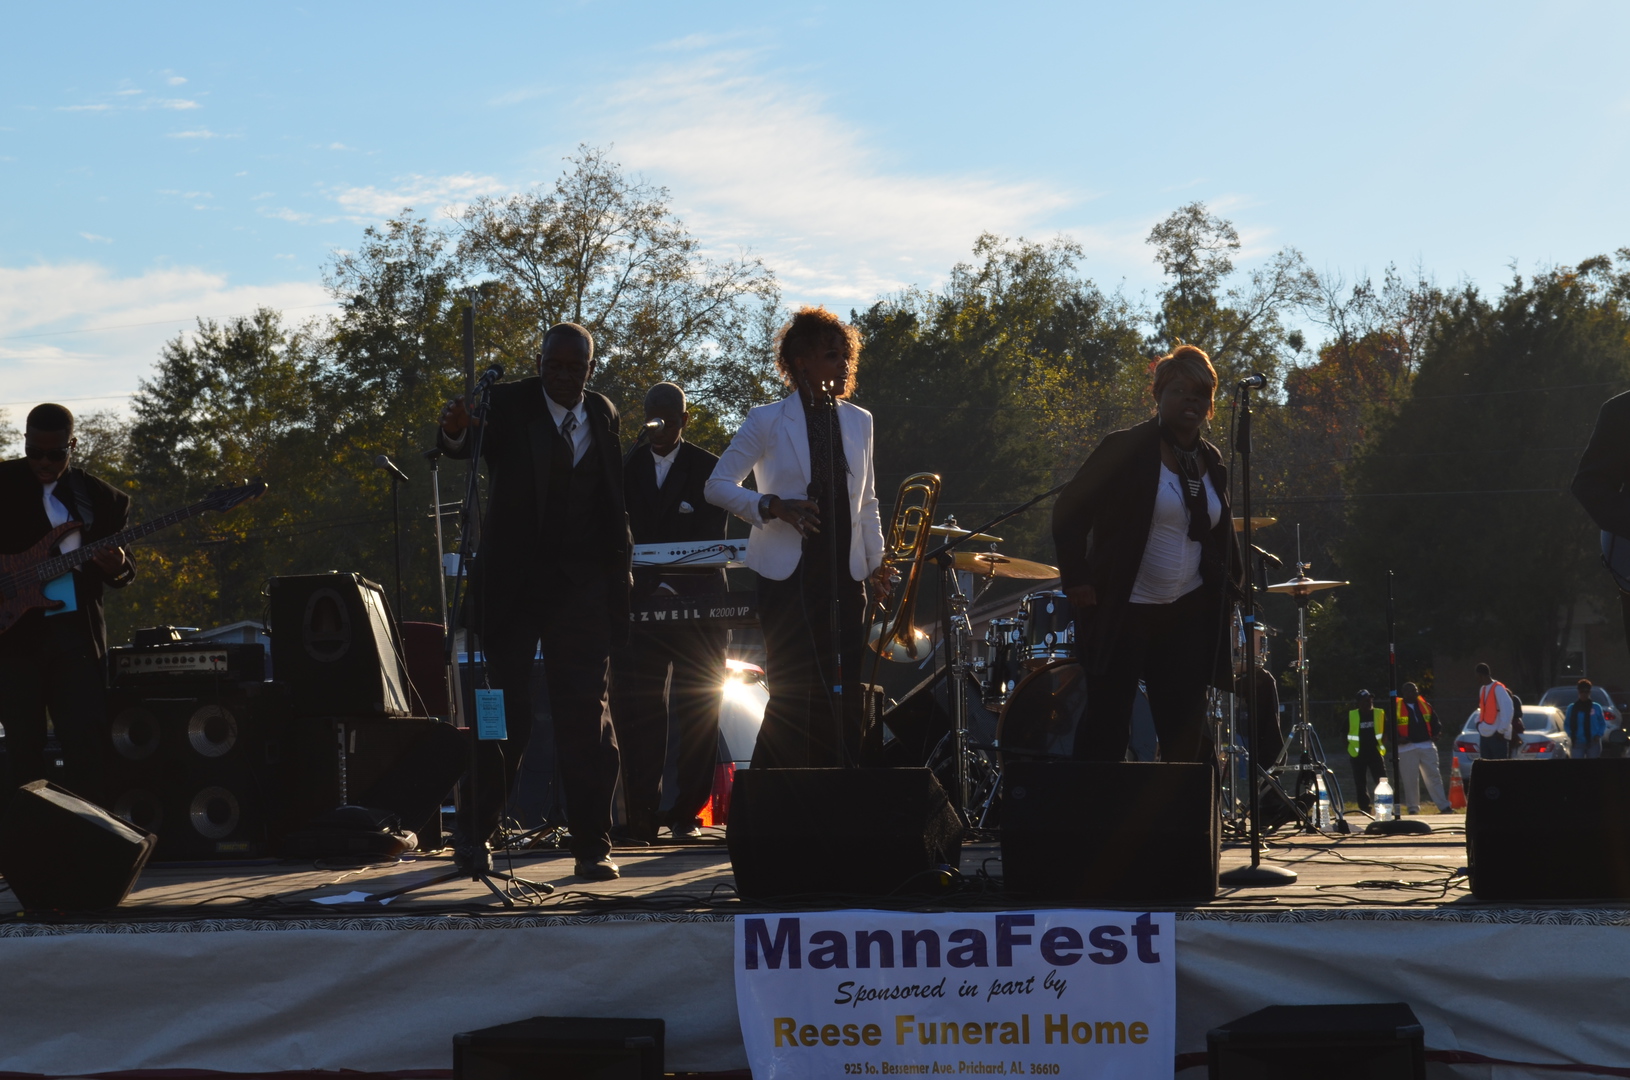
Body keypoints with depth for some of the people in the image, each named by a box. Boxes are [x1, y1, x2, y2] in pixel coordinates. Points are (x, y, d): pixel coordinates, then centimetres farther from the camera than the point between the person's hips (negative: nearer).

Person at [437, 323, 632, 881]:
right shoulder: (510, 404, -3)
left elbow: (613, 500, 14)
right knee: (504, 713, 3)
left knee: (585, 714, -1)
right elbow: (476, 444, -22)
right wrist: (455, 432, -45)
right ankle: (476, 831, 17)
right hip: (513, 582, -2)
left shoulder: (604, 415, 9)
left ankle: (592, 846, 1)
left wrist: (619, 571, 6)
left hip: (582, 584, 3)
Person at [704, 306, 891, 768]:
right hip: (788, 573, -4)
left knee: (843, 693, -1)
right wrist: (772, 507, -14)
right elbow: (718, 485, 0)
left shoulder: (859, 421, 13)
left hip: (844, 574, 4)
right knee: (794, 692, -6)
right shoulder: (768, 421, -1)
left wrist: (877, 562, 10)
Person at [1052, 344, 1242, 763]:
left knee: (1185, 730, 3)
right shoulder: (1125, 449, -7)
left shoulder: (1211, 462, 11)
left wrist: (1232, 579, 11)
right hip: (1123, 613, -5)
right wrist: (1076, 578, -13)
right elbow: (1070, 511, -6)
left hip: (1188, 614, 5)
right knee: (1106, 723, -3)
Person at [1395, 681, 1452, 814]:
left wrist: (1435, 734, 1)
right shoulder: (1397, 707, 1)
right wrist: (1398, 738, -14)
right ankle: (1413, 807, 7)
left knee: (1434, 776, 3)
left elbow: (1434, 721, 18)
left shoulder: (1425, 705, 12)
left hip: (1427, 746, 3)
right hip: (1407, 748, -3)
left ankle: (1443, 806, 3)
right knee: (1410, 779, -1)